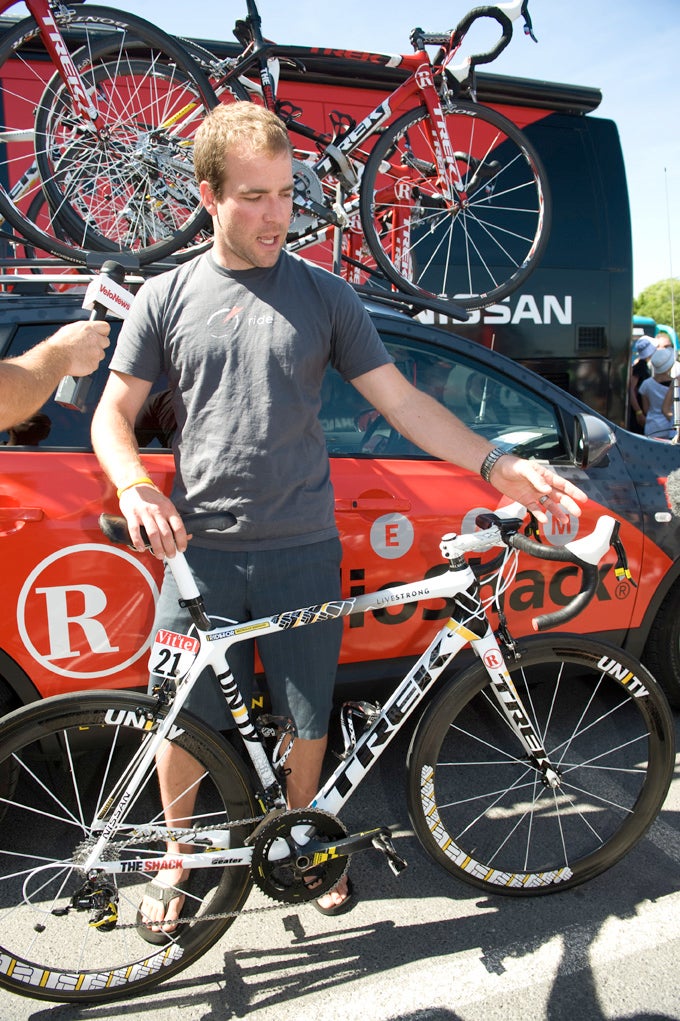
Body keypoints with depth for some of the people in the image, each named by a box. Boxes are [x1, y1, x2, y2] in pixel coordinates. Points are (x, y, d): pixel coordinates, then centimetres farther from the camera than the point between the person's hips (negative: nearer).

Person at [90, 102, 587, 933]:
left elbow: (402, 402, 2)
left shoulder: (324, 296, 5)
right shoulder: (166, 297, 5)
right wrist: (135, 488, -14)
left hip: (302, 551, 1)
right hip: (198, 551, 0)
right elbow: (115, 412, 7)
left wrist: (497, 465, -10)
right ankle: (176, 857, 38)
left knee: (308, 720, 11)